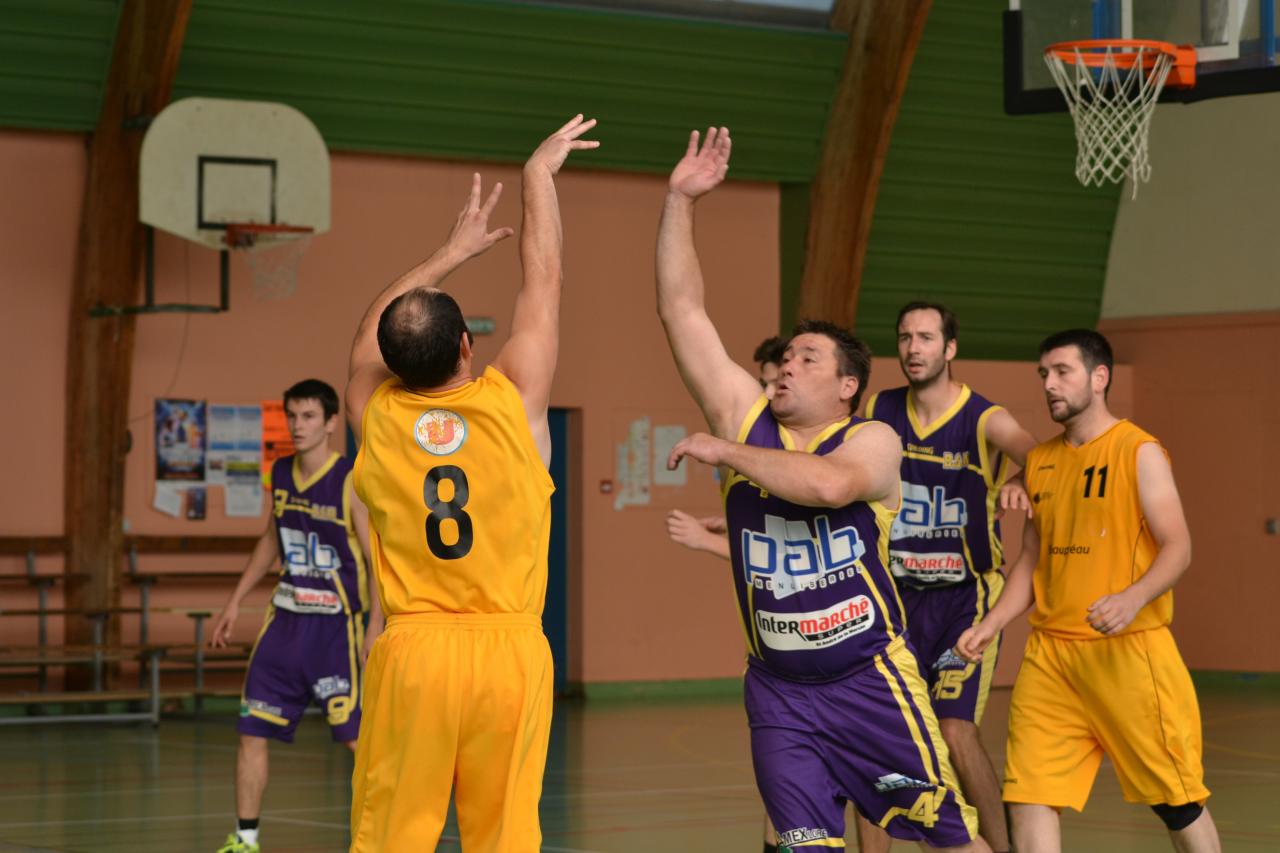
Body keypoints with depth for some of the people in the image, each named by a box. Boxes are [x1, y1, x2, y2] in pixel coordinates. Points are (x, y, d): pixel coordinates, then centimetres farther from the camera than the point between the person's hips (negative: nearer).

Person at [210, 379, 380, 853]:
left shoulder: (351, 483, -13)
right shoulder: (280, 474, 6)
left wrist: (375, 628, -22)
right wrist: (235, 603, 18)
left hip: (336, 626, -6)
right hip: (285, 619, 6)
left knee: (358, 739, -6)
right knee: (252, 732, 5)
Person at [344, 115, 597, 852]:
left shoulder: (376, 413, 1)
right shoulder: (515, 403, -3)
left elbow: (378, 322, 23)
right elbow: (545, 279, 10)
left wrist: (454, 252, 35)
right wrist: (540, 173, 22)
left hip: (411, 653, 1)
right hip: (509, 652, -1)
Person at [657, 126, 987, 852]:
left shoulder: (873, 441, -8)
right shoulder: (747, 417, 3)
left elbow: (827, 484, -32)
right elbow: (683, 311, 0)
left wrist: (725, 452, -21)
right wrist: (681, 203, -6)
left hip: (872, 679, -3)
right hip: (779, 690, 4)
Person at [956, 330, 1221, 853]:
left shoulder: (1139, 452, -5)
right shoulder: (1040, 461, 13)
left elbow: (1178, 548, -11)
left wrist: (1134, 598, -29)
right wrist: (992, 624, 4)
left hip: (1127, 650, -5)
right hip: (1050, 652, 5)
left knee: (1175, 799, 4)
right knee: (1028, 798, -4)